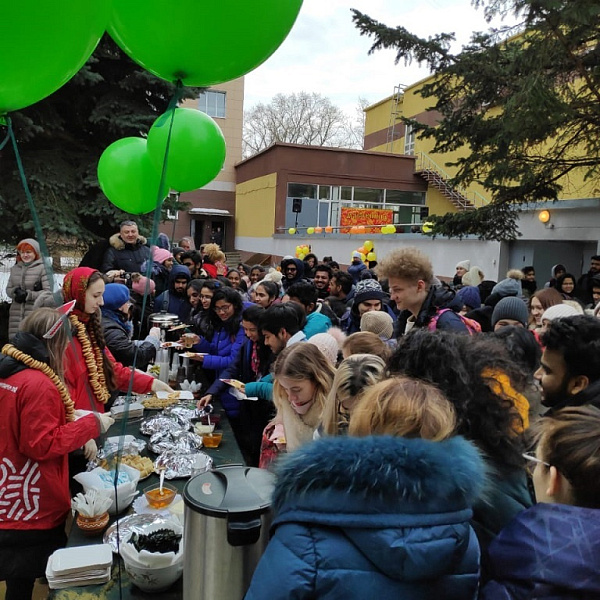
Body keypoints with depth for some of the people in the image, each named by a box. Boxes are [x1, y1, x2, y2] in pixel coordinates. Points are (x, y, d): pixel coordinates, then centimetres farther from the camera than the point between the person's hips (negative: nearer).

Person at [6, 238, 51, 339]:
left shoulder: (42, 268, -5)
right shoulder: (15, 269, 14)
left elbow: (48, 292, -10)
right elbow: (8, 289, 15)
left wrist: (28, 295, -14)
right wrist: (16, 291, -7)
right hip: (16, 315, 6)